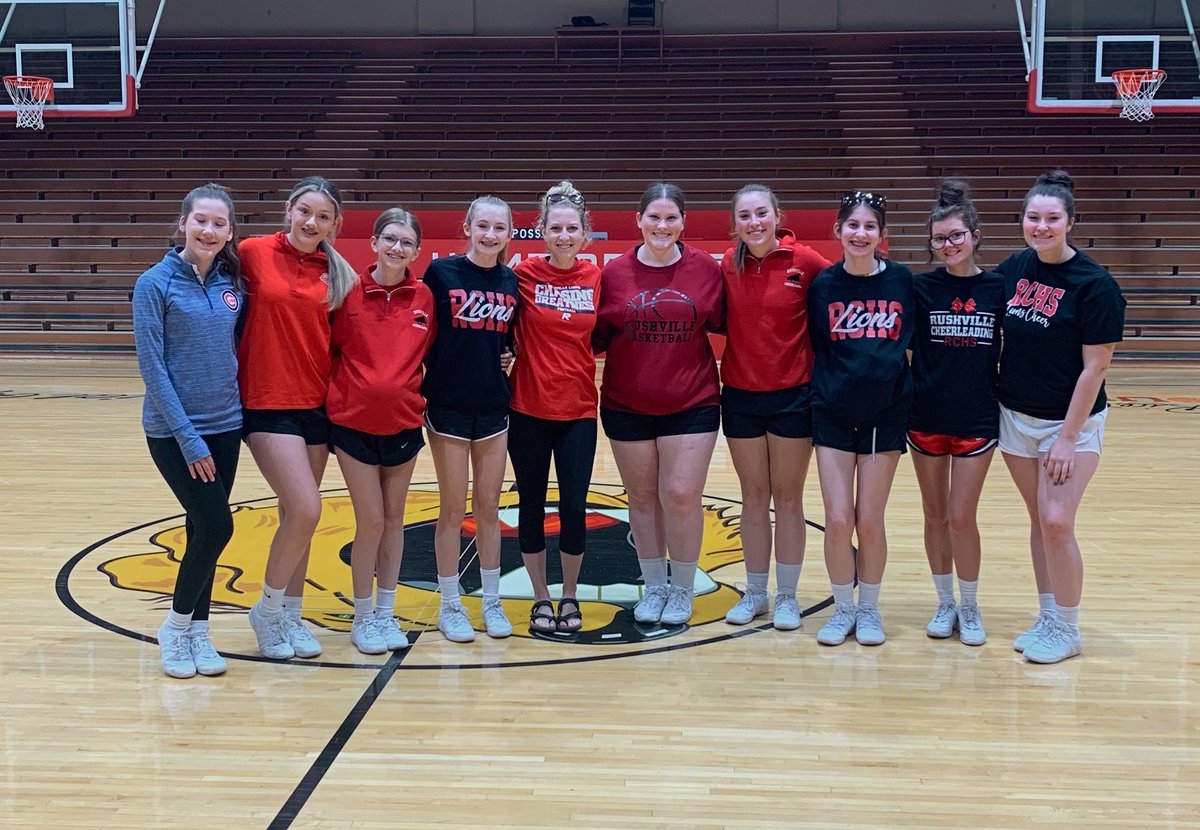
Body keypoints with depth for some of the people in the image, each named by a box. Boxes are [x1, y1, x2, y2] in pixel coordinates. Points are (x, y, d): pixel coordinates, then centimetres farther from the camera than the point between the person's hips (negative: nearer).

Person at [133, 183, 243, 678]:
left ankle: (198, 632, 23)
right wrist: (188, 437, -16)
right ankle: (176, 627, 10)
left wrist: (239, 406, 3)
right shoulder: (155, 284, -10)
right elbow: (151, 366, -13)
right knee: (216, 527, -10)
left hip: (224, 426, 5)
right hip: (173, 430, -5)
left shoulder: (231, 283, 5)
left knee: (205, 530, 10)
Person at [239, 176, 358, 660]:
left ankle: (291, 615, 27)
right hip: (267, 404, -4)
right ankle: (267, 609, 9)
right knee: (305, 511, -13)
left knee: (297, 515, 12)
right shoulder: (255, 253, -6)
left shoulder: (339, 274, 5)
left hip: (316, 403, 4)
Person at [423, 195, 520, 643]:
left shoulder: (510, 281, 5)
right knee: (454, 509, 4)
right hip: (448, 404, -3)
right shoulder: (441, 271, -6)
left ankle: (492, 602, 22)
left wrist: (507, 359, -3)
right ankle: (450, 606, 17)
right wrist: (422, 385, -7)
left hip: (493, 405, 3)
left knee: (488, 507, 10)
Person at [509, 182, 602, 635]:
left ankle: (570, 597, 22)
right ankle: (541, 598, 24)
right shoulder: (525, 273, -5)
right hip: (528, 409, -1)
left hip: (578, 411, 1)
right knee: (532, 505, 8)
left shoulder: (597, 278, 1)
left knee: (574, 507, 1)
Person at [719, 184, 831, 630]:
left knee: (788, 497, 8)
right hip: (741, 396, 2)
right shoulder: (729, 265, -1)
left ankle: (787, 596, 20)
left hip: (793, 396, -2)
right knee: (753, 497, 12)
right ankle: (755, 592, 23)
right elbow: (720, 320, 5)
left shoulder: (805, 261, -9)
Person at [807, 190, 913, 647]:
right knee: (837, 518, -2)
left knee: (869, 520, 3)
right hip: (833, 414, 0)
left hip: (885, 413, 0)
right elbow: (814, 348, 6)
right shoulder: (822, 284, -2)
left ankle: (869, 609, 22)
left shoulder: (901, 280, -3)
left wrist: (903, 385, 0)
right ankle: (843, 609, 18)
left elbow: (914, 342, 7)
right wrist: (825, 389, -1)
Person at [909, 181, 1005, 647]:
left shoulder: (998, 288, -2)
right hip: (926, 417, 1)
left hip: (977, 419, -1)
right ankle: (945, 602, 26)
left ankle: (969, 606, 20)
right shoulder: (920, 288, -2)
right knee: (935, 515, 10)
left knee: (961, 518, 0)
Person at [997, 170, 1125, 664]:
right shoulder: (1014, 269, 1)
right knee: (1039, 521, 12)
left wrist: (1068, 438, -16)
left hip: (1072, 421, -5)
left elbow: (1095, 367, -14)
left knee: (1057, 523, -9)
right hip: (1016, 416, 5)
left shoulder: (1095, 284, -14)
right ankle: (1048, 618, 24)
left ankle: (1067, 630, 9)